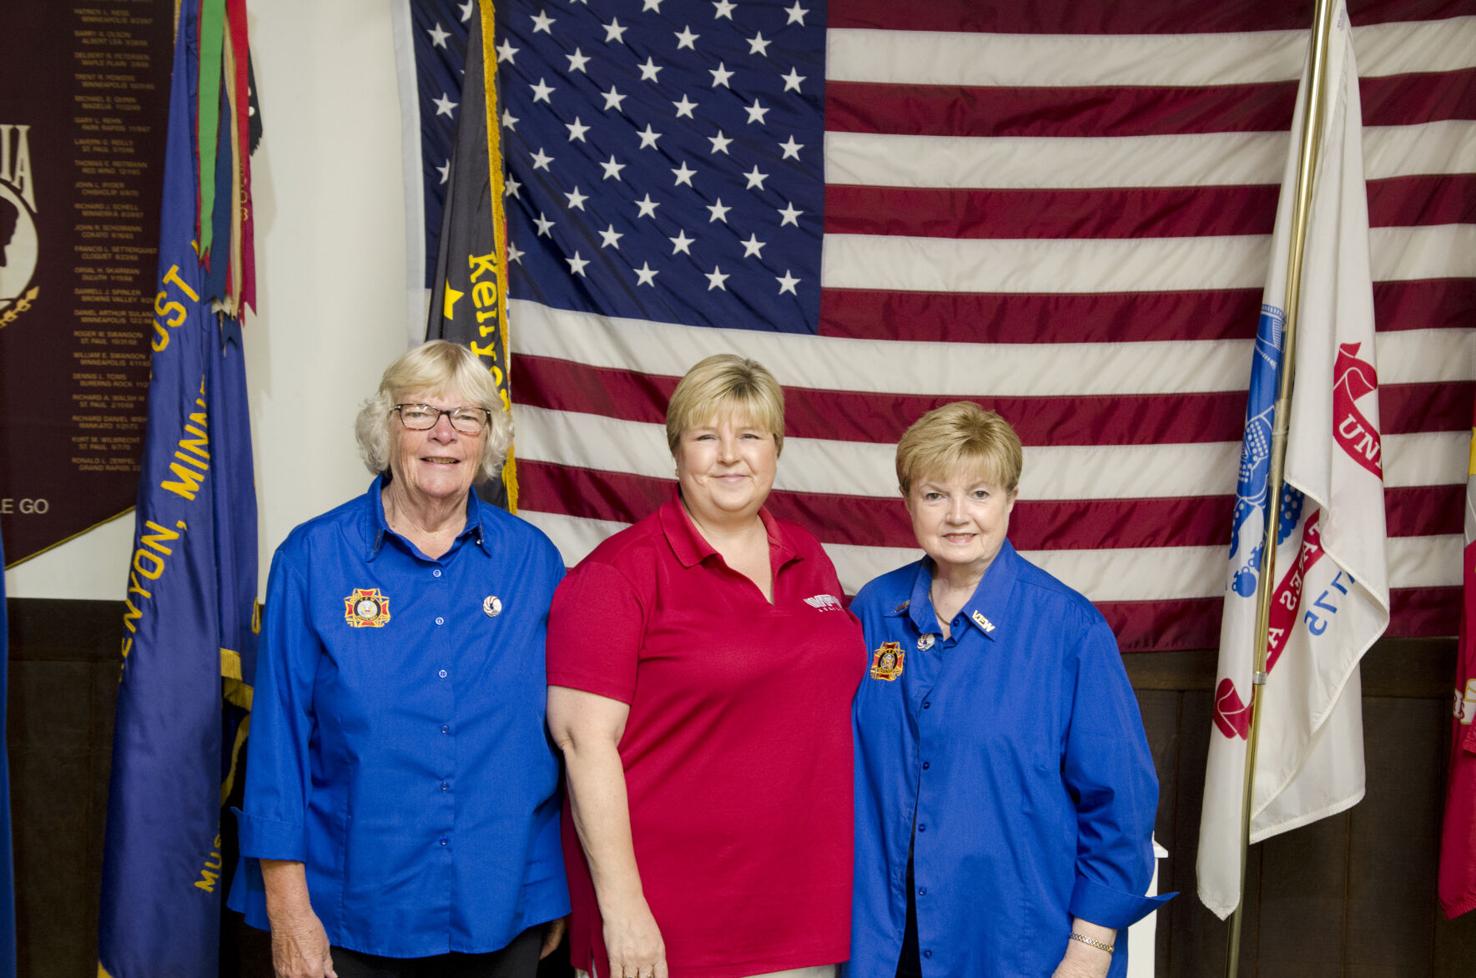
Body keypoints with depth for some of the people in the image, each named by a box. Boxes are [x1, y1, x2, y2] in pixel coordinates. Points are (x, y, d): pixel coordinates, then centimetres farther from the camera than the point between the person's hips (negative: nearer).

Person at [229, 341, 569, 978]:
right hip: (354, 914, -1)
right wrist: (288, 905, -8)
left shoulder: (533, 560, 1)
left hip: (503, 911, 2)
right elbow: (281, 735, -5)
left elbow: (563, 732, 5)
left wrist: (559, 898, 6)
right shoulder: (312, 558, -4)